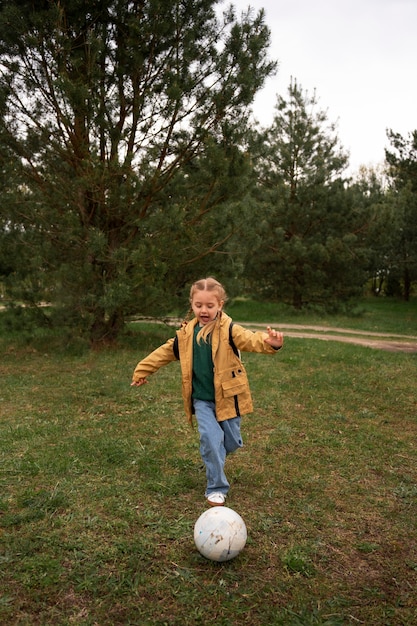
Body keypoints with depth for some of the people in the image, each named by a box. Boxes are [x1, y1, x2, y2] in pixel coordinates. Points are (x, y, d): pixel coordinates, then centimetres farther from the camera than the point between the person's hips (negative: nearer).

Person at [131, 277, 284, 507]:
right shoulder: (186, 333, 0)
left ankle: (213, 456, 49)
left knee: (231, 442, 12)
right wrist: (142, 370, 18)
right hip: (202, 399, 1)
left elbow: (249, 339, -32)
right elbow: (165, 352, 12)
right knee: (211, 439, -11)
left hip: (227, 397, -1)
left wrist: (269, 342, -54)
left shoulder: (228, 330, -12)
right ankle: (216, 487, 8)